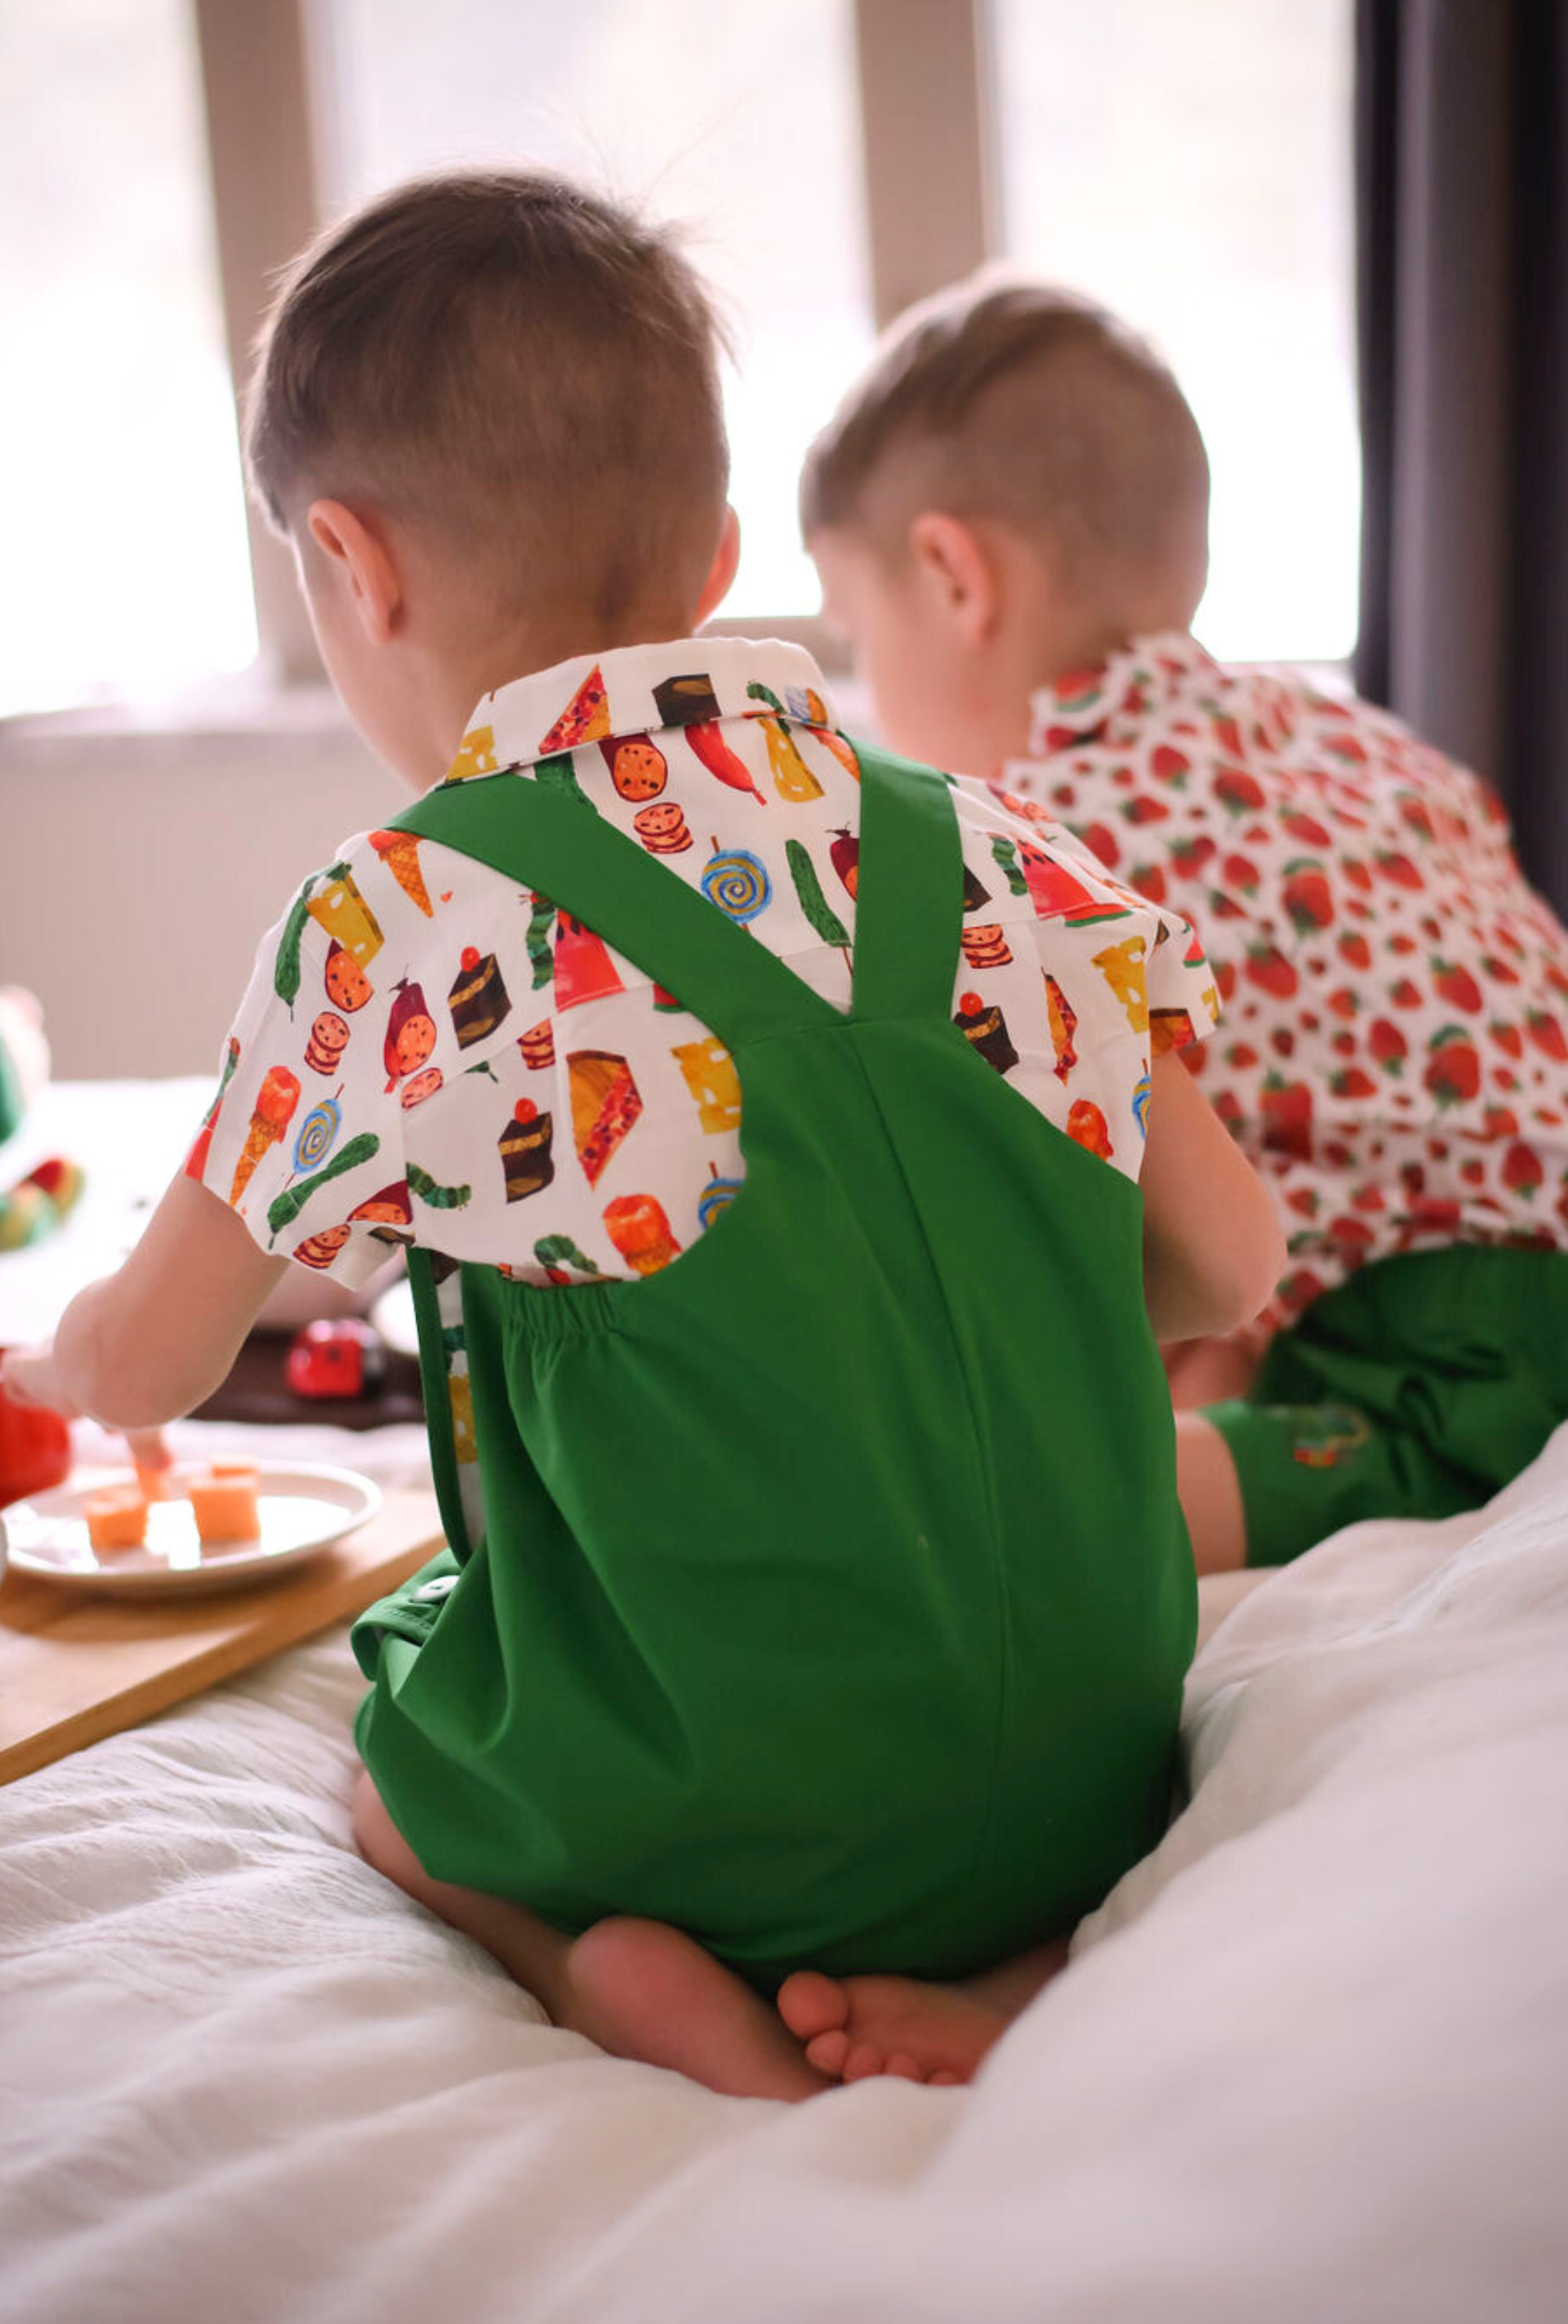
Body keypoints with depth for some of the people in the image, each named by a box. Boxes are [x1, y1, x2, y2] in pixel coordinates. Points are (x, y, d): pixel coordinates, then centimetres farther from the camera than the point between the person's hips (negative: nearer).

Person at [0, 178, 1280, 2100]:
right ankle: (1012, 1974, 5)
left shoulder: (403, 930, -15)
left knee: (386, 1740, 27)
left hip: (722, 1820, -2)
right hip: (1099, 1785, 3)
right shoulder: (989, 860, -3)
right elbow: (1229, 1269, 5)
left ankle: (619, 1971, -1)